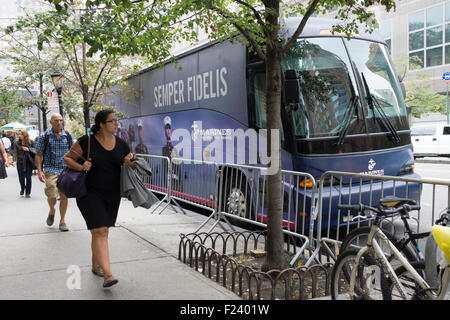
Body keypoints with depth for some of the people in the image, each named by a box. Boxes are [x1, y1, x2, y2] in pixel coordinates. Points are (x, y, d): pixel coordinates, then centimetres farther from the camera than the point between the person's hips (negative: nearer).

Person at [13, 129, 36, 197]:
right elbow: (15, 152, -6)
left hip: (28, 162, -1)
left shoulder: (31, 142, 1)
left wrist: (28, 149, -15)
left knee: (28, 177, -1)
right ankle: (22, 188, 34)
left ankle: (28, 193, 10)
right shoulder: (17, 143, 1)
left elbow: (35, 150, 2)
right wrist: (14, 160, -20)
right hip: (20, 162, 1)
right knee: (21, 177, 2)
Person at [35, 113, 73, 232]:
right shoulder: (44, 136, 1)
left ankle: (62, 221, 15)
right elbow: (38, 155, 3)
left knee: (64, 196, 1)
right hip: (50, 169, -2)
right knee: (52, 196, -12)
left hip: (66, 170, 2)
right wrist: (39, 171, -8)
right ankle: (52, 211, 21)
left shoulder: (68, 135, 6)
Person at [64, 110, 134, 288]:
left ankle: (96, 265, 33)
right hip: (90, 193, -5)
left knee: (102, 232, 15)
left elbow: (130, 166, 12)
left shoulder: (121, 145, 4)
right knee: (99, 231, -13)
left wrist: (131, 163, -11)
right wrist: (81, 167, -19)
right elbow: (67, 158, -1)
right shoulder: (87, 142, -9)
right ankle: (107, 274, -17)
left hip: (112, 195, 5)